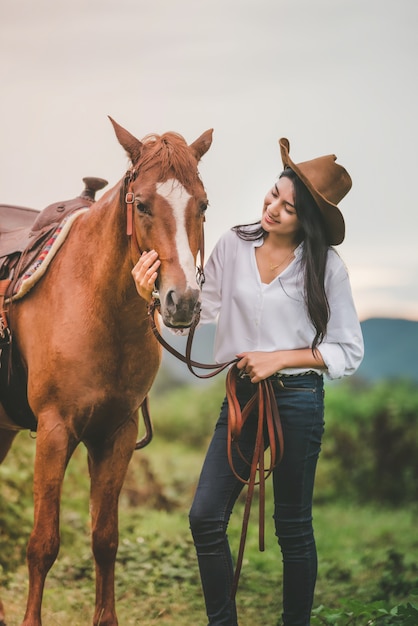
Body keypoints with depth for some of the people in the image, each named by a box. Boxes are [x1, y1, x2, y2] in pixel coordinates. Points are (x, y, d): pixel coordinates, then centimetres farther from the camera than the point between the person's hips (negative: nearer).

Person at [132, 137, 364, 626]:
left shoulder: (324, 267, -9)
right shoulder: (233, 246, 0)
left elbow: (349, 352, -6)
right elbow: (200, 308, 5)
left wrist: (278, 358, -15)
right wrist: (154, 294, -14)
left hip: (297, 400, -4)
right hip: (240, 396, 4)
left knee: (292, 526, 7)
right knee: (205, 517, 0)